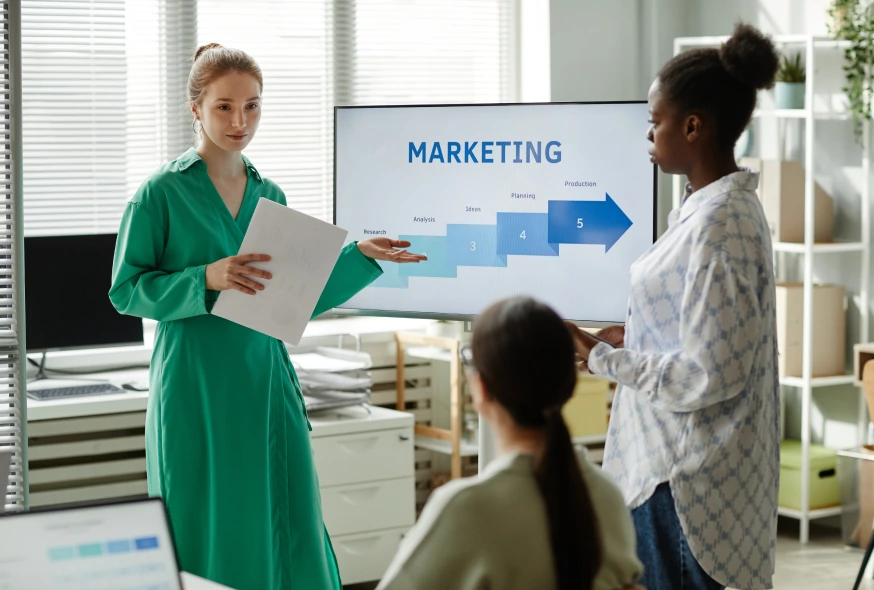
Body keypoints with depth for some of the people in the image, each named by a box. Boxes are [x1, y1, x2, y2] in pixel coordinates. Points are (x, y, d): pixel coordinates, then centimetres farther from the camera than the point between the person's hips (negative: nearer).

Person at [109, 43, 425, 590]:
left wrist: (361, 256, 7)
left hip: (267, 382, 5)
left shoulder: (270, 196, 12)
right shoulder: (162, 192, -3)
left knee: (289, 534, 1)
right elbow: (125, 290, -6)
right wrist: (206, 279, -18)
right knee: (208, 542, 0)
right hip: (197, 388, -4)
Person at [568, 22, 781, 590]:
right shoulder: (727, 204, 9)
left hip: (687, 479, -10)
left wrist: (600, 357, -15)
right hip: (680, 461, 10)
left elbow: (707, 375, -22)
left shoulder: (717, 224, -22)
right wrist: (634, 336, 10)